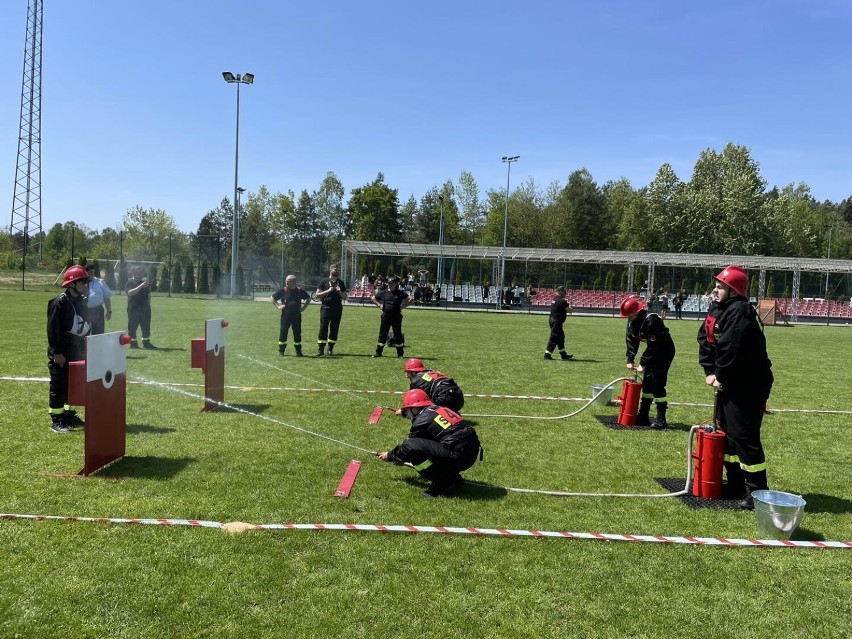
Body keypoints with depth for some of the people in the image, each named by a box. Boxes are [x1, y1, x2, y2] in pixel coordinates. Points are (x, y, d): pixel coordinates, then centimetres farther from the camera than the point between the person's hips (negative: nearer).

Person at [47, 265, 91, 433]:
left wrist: (83, 349, 15)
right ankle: (56, 420, 5)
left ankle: (69, 415, 27)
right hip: (61, 353, -8)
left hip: (76, 352, 8)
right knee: (59, 386, -2)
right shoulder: (60, 302, -15)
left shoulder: (82, 301, 9)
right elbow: (53, 329, -17)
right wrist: (57, 352, -19)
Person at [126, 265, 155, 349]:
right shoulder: (130, 282, -2)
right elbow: (130, 292, -20)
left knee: (146, 327, 6)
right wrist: (141, 286, -27)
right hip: (133, 309, -6)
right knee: (132, 327, -1)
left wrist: (148, 304, 14)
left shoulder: (144, 282, 18)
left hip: (145, 308, 6)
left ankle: (146, 342, 12)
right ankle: (133, 343, 5)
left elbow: (148, 295, 23)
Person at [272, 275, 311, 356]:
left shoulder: (300, 291, 1)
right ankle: (281, 350, 12)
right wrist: (278, 306, -1)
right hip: (286, 315, -1)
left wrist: (303, 307, 6)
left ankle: (298, 351, 15)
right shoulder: (283, 290, -2)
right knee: (283, 332, 1)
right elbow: (273, 298, 10)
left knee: (297, 332, 5)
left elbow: (308, 299, 16)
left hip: (297, 315, 1)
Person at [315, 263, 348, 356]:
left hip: (337, 309, 3)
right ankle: (320, 349, -5)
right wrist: (328, 291, -12)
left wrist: (339, 292, -6)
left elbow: (345, 297, 14)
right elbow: (317, 295, -1)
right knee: (323, 328, -7)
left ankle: (330, 349, 12)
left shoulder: (341, 283, 13)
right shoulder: (324, 282, 4)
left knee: (334, 329, 4)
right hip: (326, 308, -3)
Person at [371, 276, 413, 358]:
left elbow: (411, 299, -3)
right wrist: (379, 305, 7)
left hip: (396, 317, -2)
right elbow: (373, 298, 20)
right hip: (385, 316, 2)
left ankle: (400, 353, 13)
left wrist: (402, 306, -6)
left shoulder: (400, 293, 0)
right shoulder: (384, 292, 8)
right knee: (382, 334, 6)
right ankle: (378, 352, 13)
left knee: (398, 335, 4)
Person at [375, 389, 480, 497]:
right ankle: (453, 479, 16)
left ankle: (444, 484, -5)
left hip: (458, 456, -10)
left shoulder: (422, 420, -6)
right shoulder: (440, 409, 19)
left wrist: (390, 456, 25)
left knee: (411, 446, -13)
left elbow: (407, 447, 5)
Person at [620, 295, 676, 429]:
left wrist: (643, 364, -25)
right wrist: (630, 360, -9)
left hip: (665, 351, -9)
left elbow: (652, 346, -30)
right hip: (653, 352, 9)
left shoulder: (651, 320, -30)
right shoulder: (632, 322, -4)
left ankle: (661, 419, -6)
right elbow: (631, 341, 2)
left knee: (657, 383, -13)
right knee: (647, 382, 9)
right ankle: (643, 416, 16)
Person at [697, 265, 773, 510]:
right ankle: (736, 484, 29)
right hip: (728, 383, 10)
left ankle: (757, 491, 1)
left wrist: (720, 376, -14)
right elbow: (705, 340, 8)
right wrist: (710, 371, -2)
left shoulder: (740, 312, -21)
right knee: (727, 432, 16)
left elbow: (730, 350, -27)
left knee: (744, 436, -9)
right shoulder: (716, 309, 10)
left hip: (749, 385, -10)